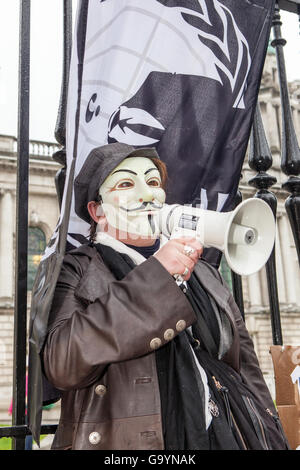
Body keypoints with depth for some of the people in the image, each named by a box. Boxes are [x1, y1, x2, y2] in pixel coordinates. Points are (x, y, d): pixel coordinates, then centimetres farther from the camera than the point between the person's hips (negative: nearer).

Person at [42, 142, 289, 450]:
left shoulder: (205, 275, 12)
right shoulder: (78, 271, -2)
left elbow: (247, 373, 11)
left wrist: (270, 441, 1)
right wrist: (153, 278, -19)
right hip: (125, 444, -3)